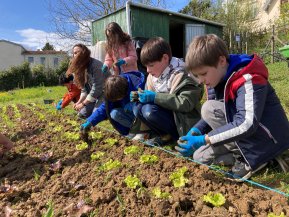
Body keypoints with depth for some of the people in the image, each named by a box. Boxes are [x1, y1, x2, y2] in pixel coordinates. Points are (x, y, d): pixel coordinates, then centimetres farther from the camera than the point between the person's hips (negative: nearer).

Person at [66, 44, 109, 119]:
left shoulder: (95, 65, -23)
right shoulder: (80, 68, 3)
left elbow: (97, 88, -26)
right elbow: (84, 89, 5)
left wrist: (83, 104, -21)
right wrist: (79, 102, -10)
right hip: (93, 94, 8)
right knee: (82, 114, 1)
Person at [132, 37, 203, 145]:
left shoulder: (181, 75, -20)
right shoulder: (153, 75, 4)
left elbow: (186, 103, -30)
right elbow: (152, 99, 13)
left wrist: (155, 97, -30)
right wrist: (140, 96, -10)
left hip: (184, 122, -8)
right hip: (167, 113, 8)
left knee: (149, 111, -28)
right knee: (137, 108, -9)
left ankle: (172, 135, -6)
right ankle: (164, 134, -4)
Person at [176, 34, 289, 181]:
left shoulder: (248, 80, -25)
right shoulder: (215, 80, 2)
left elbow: (246, 125, -35)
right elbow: (210, 117, 10)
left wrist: (203, 139, -33)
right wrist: (196, 130, -9)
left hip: (270, 141, -8)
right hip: (246, 135, 8)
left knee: (209, 109, -23)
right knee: (200, 157, 3)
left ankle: (251, 161, -13)